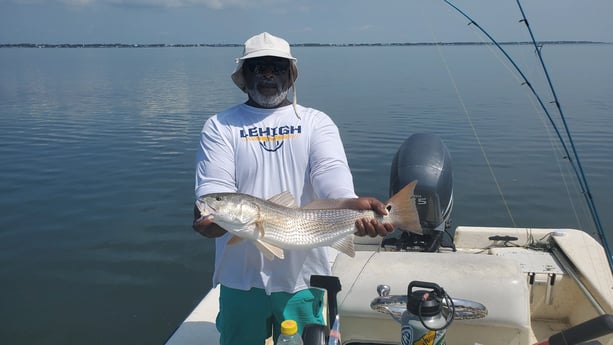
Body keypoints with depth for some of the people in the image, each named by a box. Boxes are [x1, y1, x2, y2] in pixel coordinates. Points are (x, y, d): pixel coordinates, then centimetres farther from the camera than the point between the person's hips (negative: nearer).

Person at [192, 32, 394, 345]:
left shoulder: (316, 122, 4)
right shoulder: (220, 126, 3)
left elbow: (330, 171, -14)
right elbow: (215, 186, -10)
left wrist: (349, 204, -36)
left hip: (303, 276, 1)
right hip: (241, 277, 0)